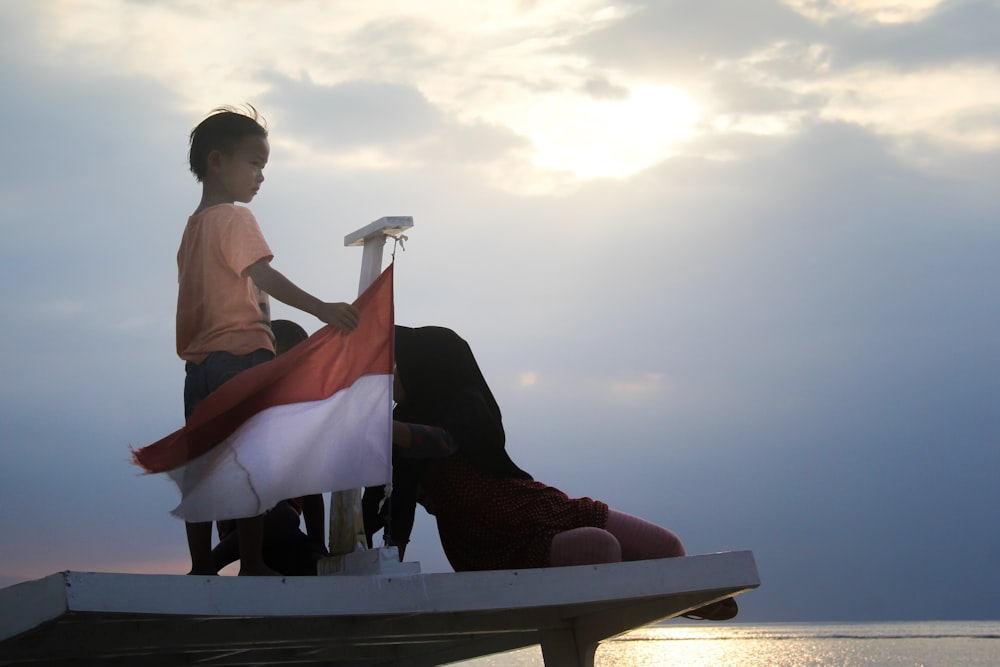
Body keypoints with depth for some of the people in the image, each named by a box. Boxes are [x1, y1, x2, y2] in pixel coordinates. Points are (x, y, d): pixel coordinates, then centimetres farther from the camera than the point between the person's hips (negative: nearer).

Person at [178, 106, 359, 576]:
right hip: (241, 354, -8)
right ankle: (252, 565, -9)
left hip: (199, 361, 8)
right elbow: (263, 276, -21)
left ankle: (201, 569, 7)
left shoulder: (193, 225, 20)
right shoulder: (234, 217, -5)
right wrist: (321, 309, -31)